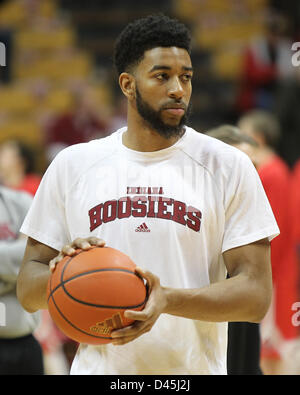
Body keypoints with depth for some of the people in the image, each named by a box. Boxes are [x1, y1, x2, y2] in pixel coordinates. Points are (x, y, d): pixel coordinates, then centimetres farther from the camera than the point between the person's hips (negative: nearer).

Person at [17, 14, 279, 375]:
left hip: (195, 369, -1)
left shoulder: (228, 166, -2)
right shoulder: (72, 165, 3)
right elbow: (28, 293, 5)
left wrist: (168, 300, -22)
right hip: (98, 367, 1)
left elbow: (255, 295, -8)